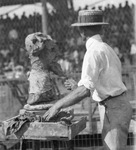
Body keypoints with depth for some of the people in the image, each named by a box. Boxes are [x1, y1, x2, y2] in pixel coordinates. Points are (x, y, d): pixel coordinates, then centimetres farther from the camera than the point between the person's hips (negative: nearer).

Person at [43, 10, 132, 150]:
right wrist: (77, 87, 25)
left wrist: (58, 105, -18)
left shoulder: (94, 51, -16)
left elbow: (85, 90, -25)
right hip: (115, 106, 9)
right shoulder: (107, 49, 13)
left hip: (113, 110, -9)